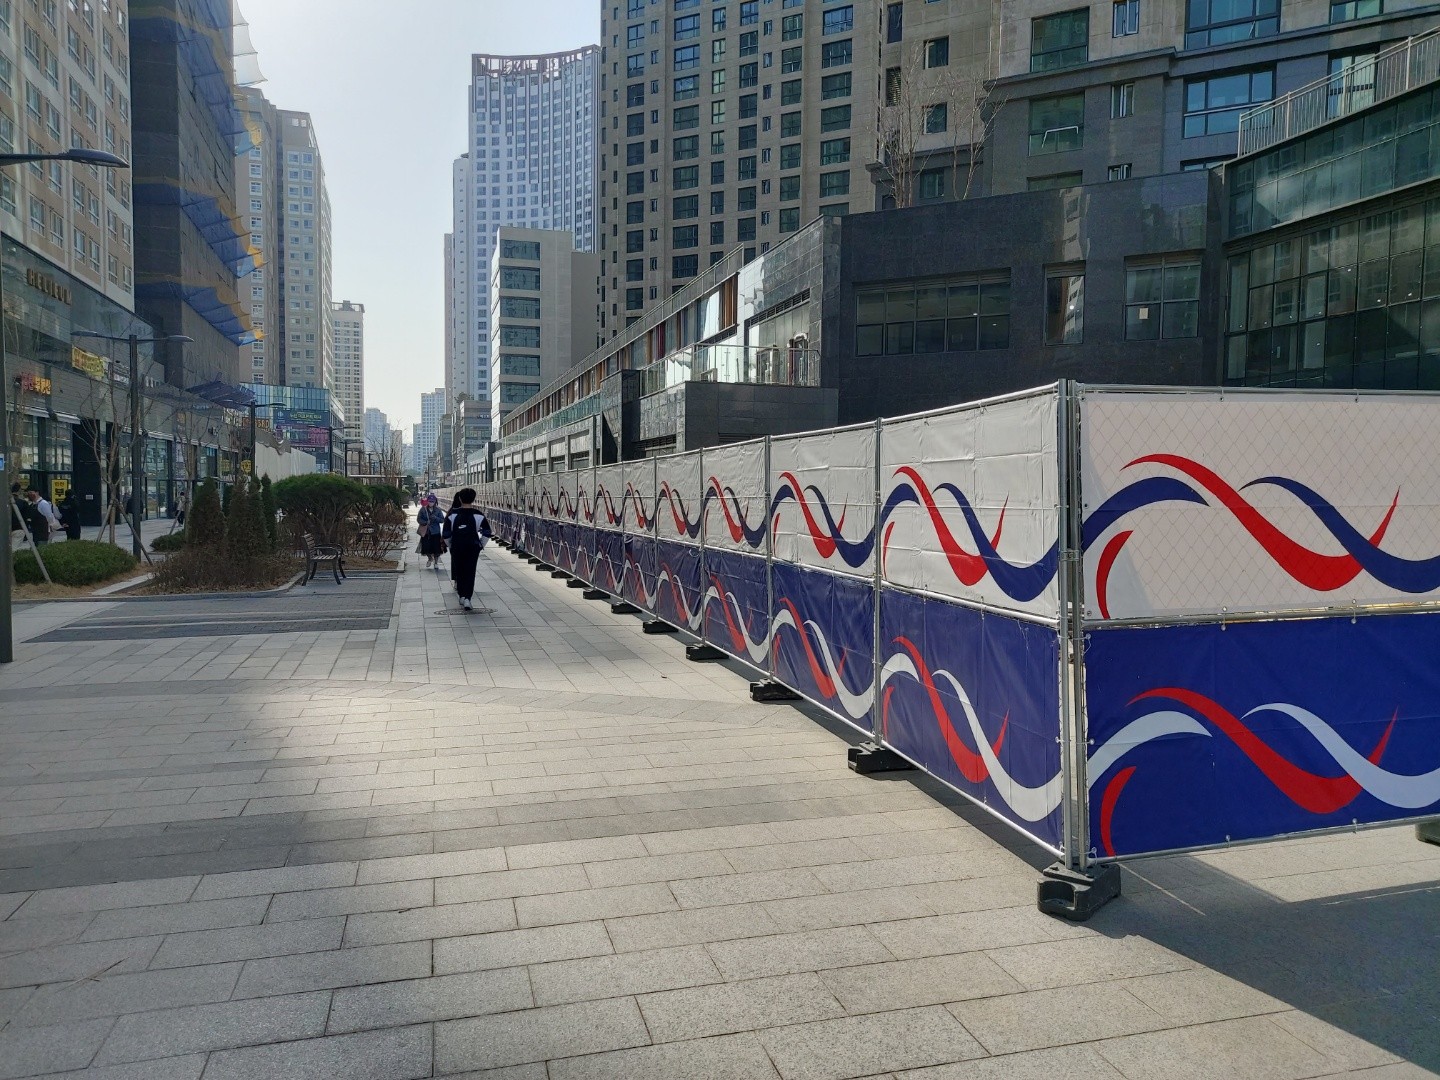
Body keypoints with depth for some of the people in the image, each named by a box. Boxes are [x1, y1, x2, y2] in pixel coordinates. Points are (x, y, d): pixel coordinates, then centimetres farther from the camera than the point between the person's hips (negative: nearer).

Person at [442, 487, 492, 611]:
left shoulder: (453, 514, -3)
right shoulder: (478, 515, -4)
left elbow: (446, 534, -2)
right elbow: (487, 532, -2)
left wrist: (450, 545, 12)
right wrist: (481, 544, 9)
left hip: (457, 546, 1)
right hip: (473, 547, -1)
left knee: (459, 572, 15)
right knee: (470, 572, 2)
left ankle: (462, 596, 20)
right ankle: (467, 598, -10)